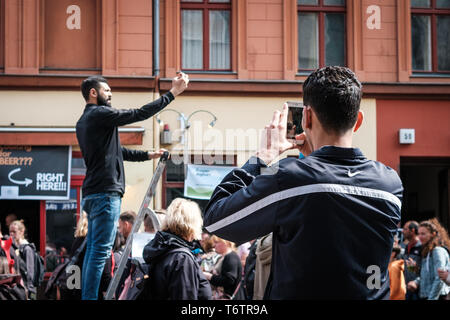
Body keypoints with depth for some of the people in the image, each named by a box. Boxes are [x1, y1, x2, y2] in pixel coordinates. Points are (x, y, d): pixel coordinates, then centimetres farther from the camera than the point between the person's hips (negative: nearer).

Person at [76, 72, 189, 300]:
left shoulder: (84, 121, 22)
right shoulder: (100, 114, -8)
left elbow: (116, 151, 27)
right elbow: (140, 114, -10)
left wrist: (148, 155, 28)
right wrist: (173, 93, -5)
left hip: (92, 194, 10)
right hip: (106, 192, -10)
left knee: (93, 250, 10)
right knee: (100, 251, -12)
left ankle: (87, 296, 10)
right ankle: (90, 297, -15)